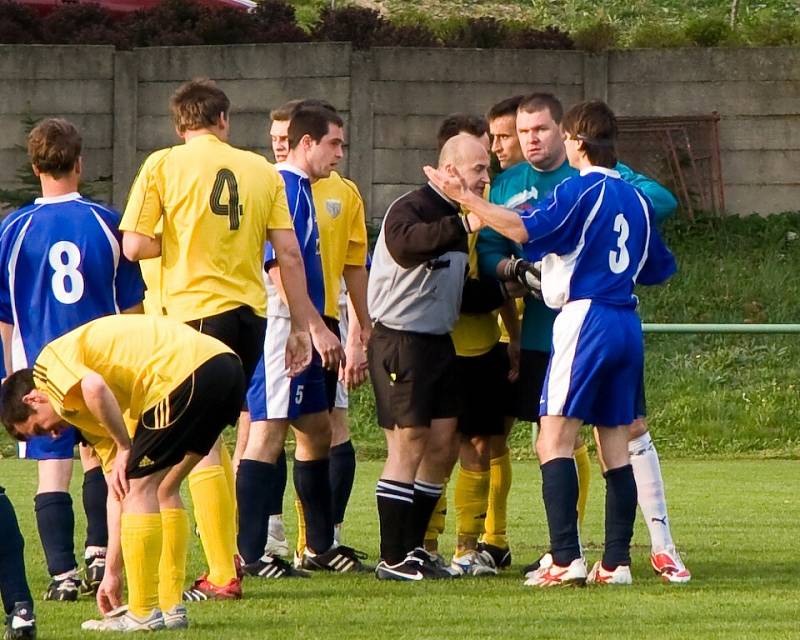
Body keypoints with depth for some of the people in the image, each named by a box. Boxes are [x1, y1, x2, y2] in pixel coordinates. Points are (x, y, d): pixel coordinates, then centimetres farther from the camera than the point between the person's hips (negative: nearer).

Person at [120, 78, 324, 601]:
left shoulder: (163, 166, -2)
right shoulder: (260, 170, 9)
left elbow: (134, 246, -8)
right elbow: (289, 253, 6)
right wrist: (303, 325, 11)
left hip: (195, 312, -5)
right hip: (251, 311, 5)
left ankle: (222, 576, -4)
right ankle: (228, 553, 22)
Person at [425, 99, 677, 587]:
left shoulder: (581, 191, -8)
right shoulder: (636, 198, 14)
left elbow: (525, 229, -21)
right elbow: (658, 268, 22)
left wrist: (466, 199, -15)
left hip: (585, 318, -8)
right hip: (627, 324, 8)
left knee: (554, 441, -8)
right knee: (615, 446, 9)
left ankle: (567, 559, -18)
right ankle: (617, 561, 6)